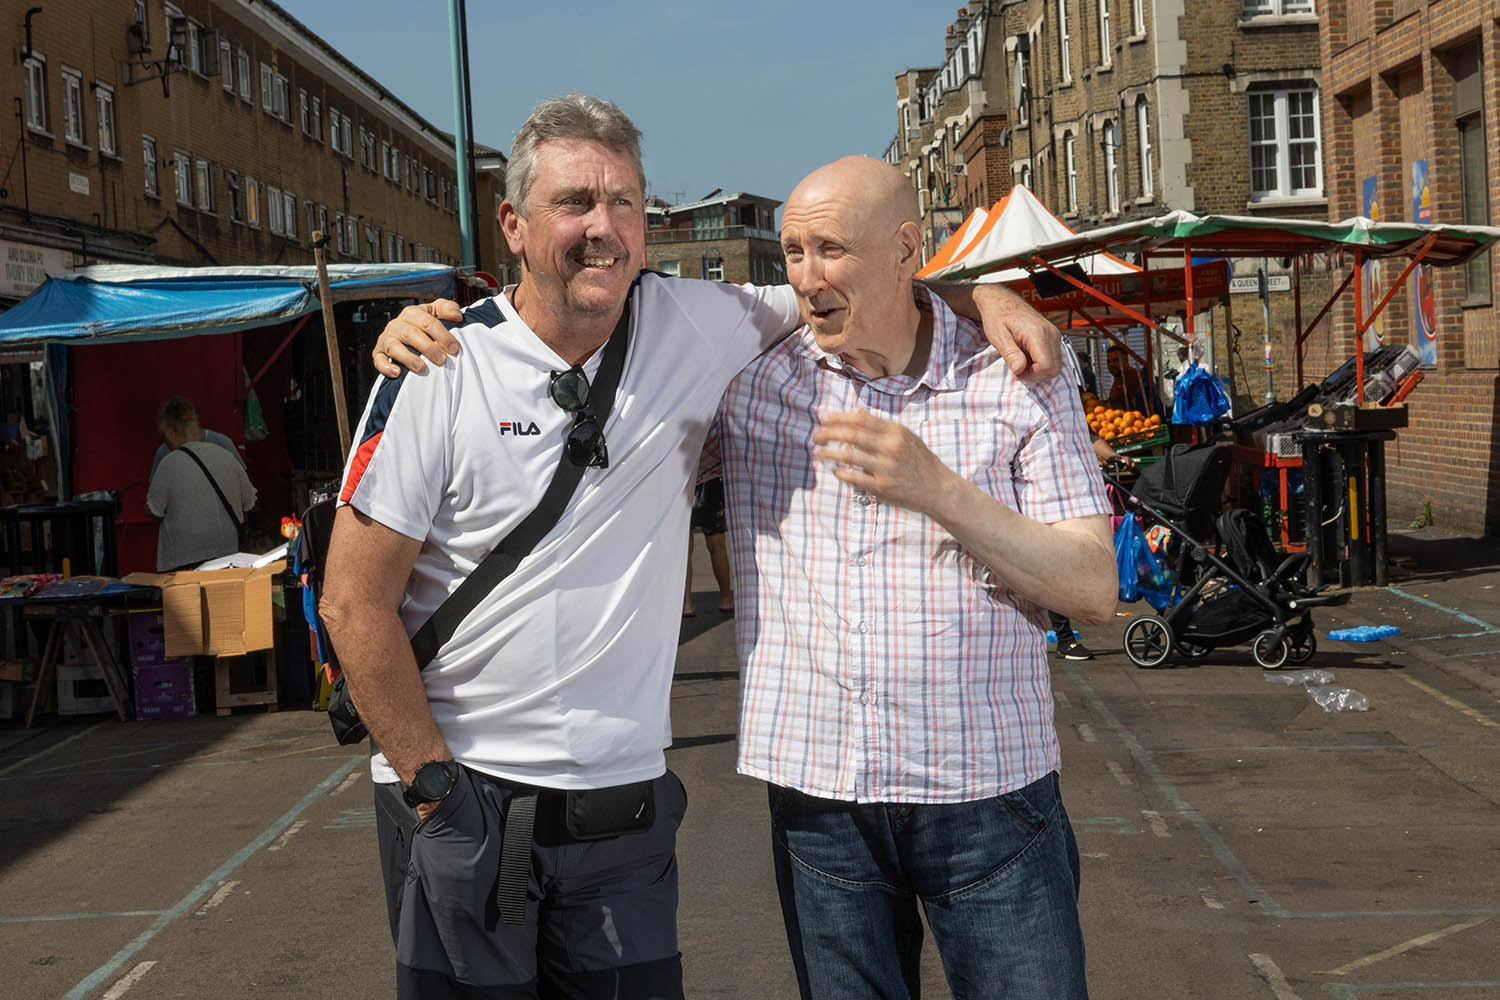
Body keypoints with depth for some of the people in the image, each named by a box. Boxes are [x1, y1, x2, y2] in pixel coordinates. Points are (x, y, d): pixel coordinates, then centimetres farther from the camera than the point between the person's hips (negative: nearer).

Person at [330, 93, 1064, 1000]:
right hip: (461, 795, -2)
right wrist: (437, 785, -10)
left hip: (624, 795, 3)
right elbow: (355, 600, -8)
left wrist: (985, 296, -2)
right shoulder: (442, 373, -10)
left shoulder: (692, 329, -2)